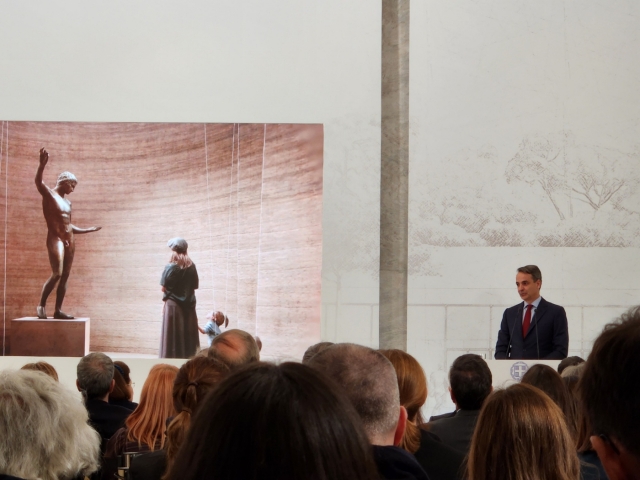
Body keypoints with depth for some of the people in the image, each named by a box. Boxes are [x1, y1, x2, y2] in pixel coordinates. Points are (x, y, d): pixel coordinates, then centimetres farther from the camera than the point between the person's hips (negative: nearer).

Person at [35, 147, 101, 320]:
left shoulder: (67, 202, 19)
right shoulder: (49, 194, -2)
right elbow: (38, 182, -22)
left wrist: (88, 230, 33)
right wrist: (42, 164, -39)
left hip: (69, 240, 8)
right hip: (55, 239, -8)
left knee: (65, 276, 4)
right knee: (56, 273, -18)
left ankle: (58, 310, 6)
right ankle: (41, 305, -6)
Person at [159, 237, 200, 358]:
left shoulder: (171, 267, -9)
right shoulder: (192, 266, 3)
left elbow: (164, 288, -7)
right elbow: (194, 287, 5)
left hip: (173, 305, -4)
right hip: (188, 305, 4)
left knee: (172, 337, -1)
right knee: (187, 335, 7)